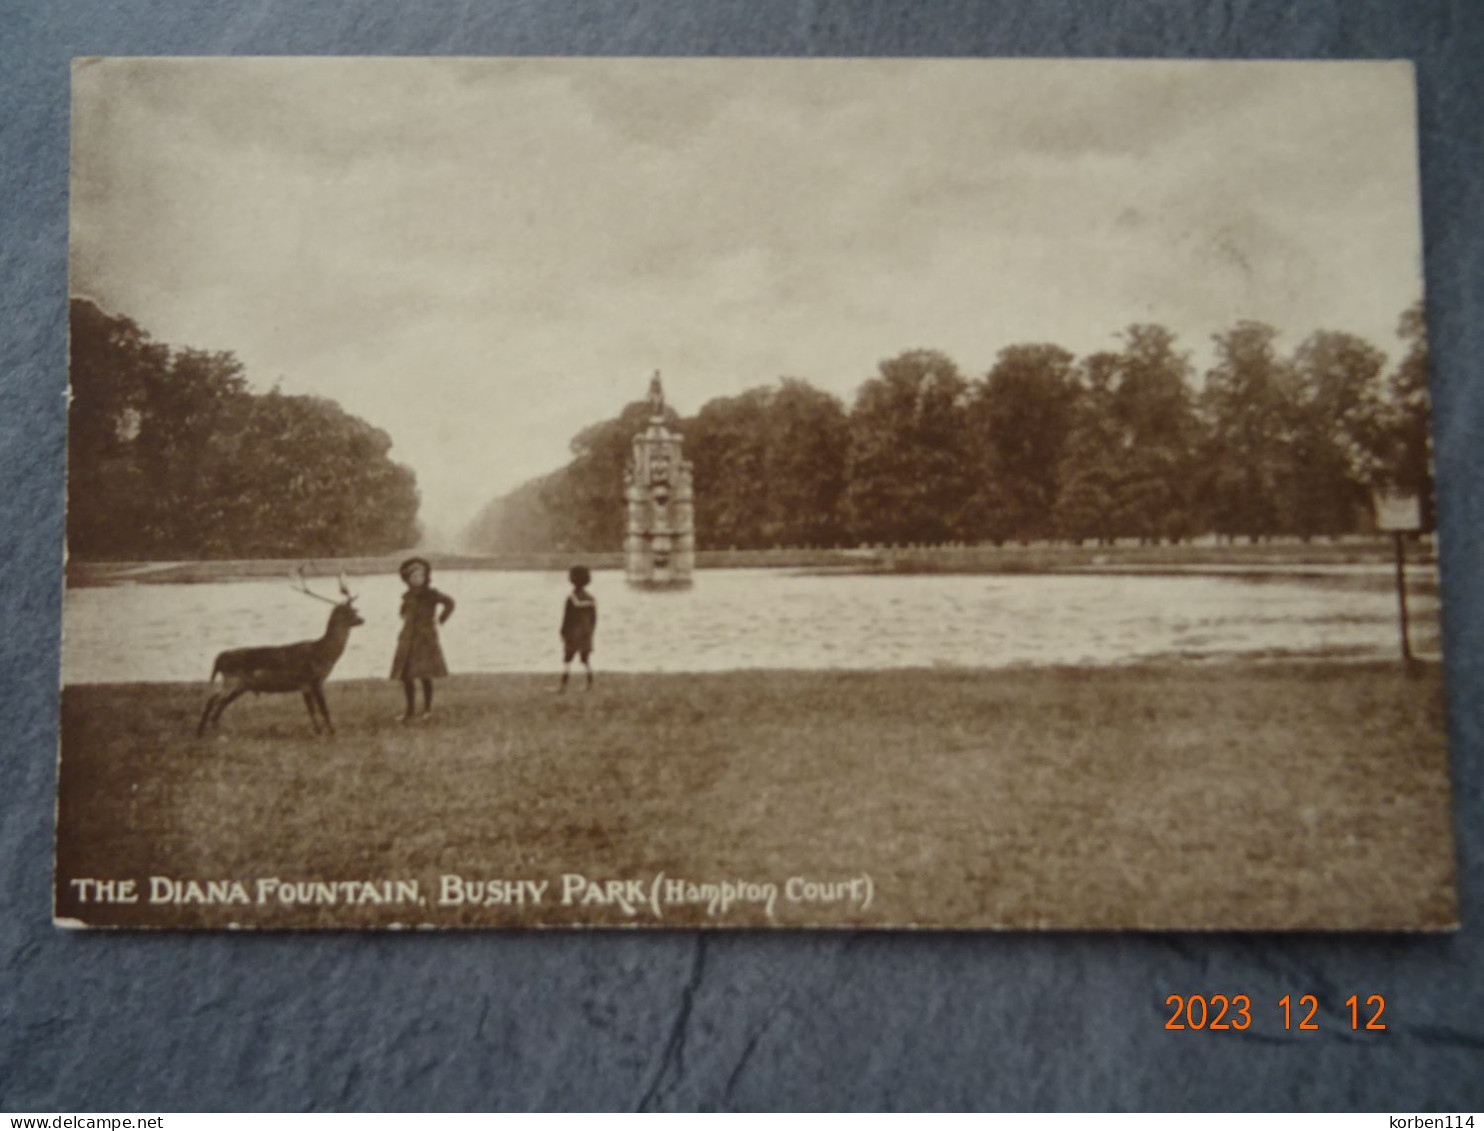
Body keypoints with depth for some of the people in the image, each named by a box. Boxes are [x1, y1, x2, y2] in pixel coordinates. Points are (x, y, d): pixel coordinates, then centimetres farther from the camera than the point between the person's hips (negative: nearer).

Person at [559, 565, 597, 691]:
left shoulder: (572, 599, -15)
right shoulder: (590, 599, 2)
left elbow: (567, 618, -13)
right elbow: (594, 618, 7)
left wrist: (563, 633, -4)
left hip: (573, 633, -5)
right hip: (586, 634, 5)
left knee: (567, 660, 0)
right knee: (585, 660, 14)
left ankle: (564, 685, -5)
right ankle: (590, 684, 13)